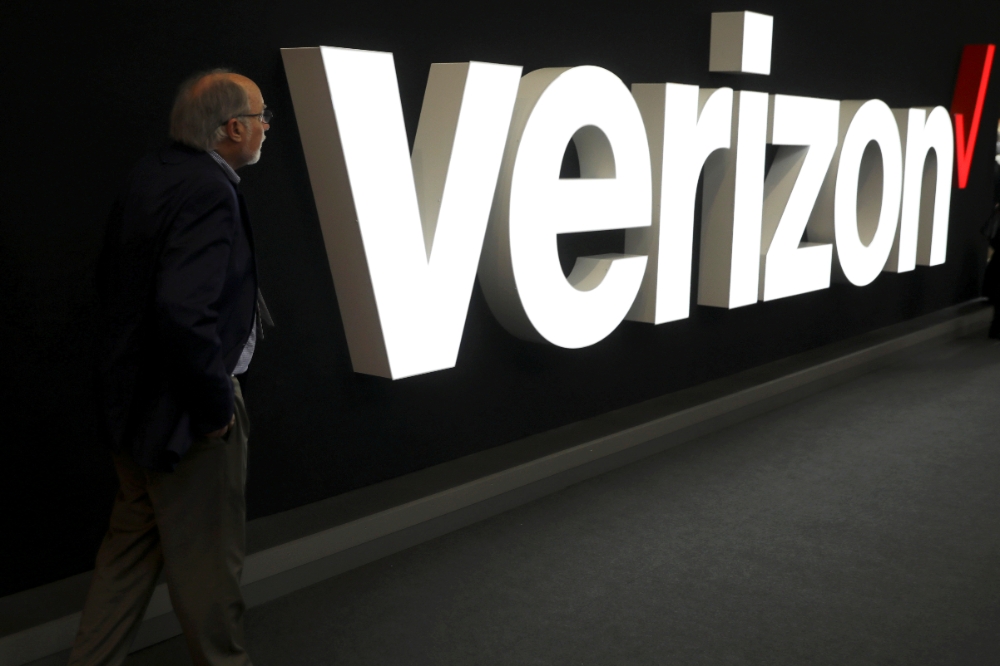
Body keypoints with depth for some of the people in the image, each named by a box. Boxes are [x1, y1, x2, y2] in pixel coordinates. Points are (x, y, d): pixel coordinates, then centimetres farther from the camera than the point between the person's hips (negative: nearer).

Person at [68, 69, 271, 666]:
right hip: (181, 410, -10)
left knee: (134, 539, 23)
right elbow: (185, 311, -34)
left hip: (134, 397, 10)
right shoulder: (209, 191, -23)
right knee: (208, 554, 10)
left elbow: (113, 278, 15)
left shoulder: (151, 174, 6)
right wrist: (215, 406, -22)